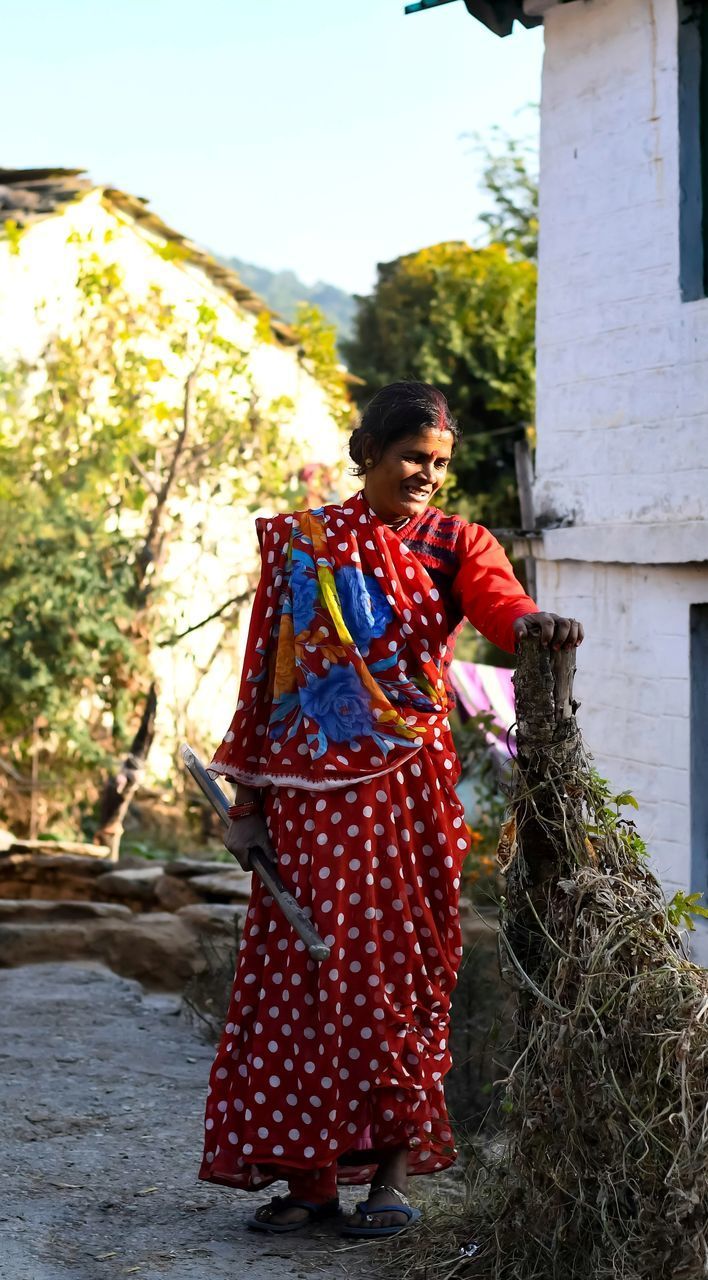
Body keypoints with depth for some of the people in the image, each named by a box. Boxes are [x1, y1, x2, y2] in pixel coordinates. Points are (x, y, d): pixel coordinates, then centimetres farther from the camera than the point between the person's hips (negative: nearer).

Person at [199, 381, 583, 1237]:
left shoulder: (454, 546, 5)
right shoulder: (299, 543, 7)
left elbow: (496, 597, -18)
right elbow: (262, 671, 8)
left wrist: (531, 622, -42)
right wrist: (246, 797, 4)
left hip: (404, 795, -1)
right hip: (309, 794, 1)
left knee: (398, 969, -2)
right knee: (300, 973, 1)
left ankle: (391, 1173, 6)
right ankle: (308, 1177, 9)